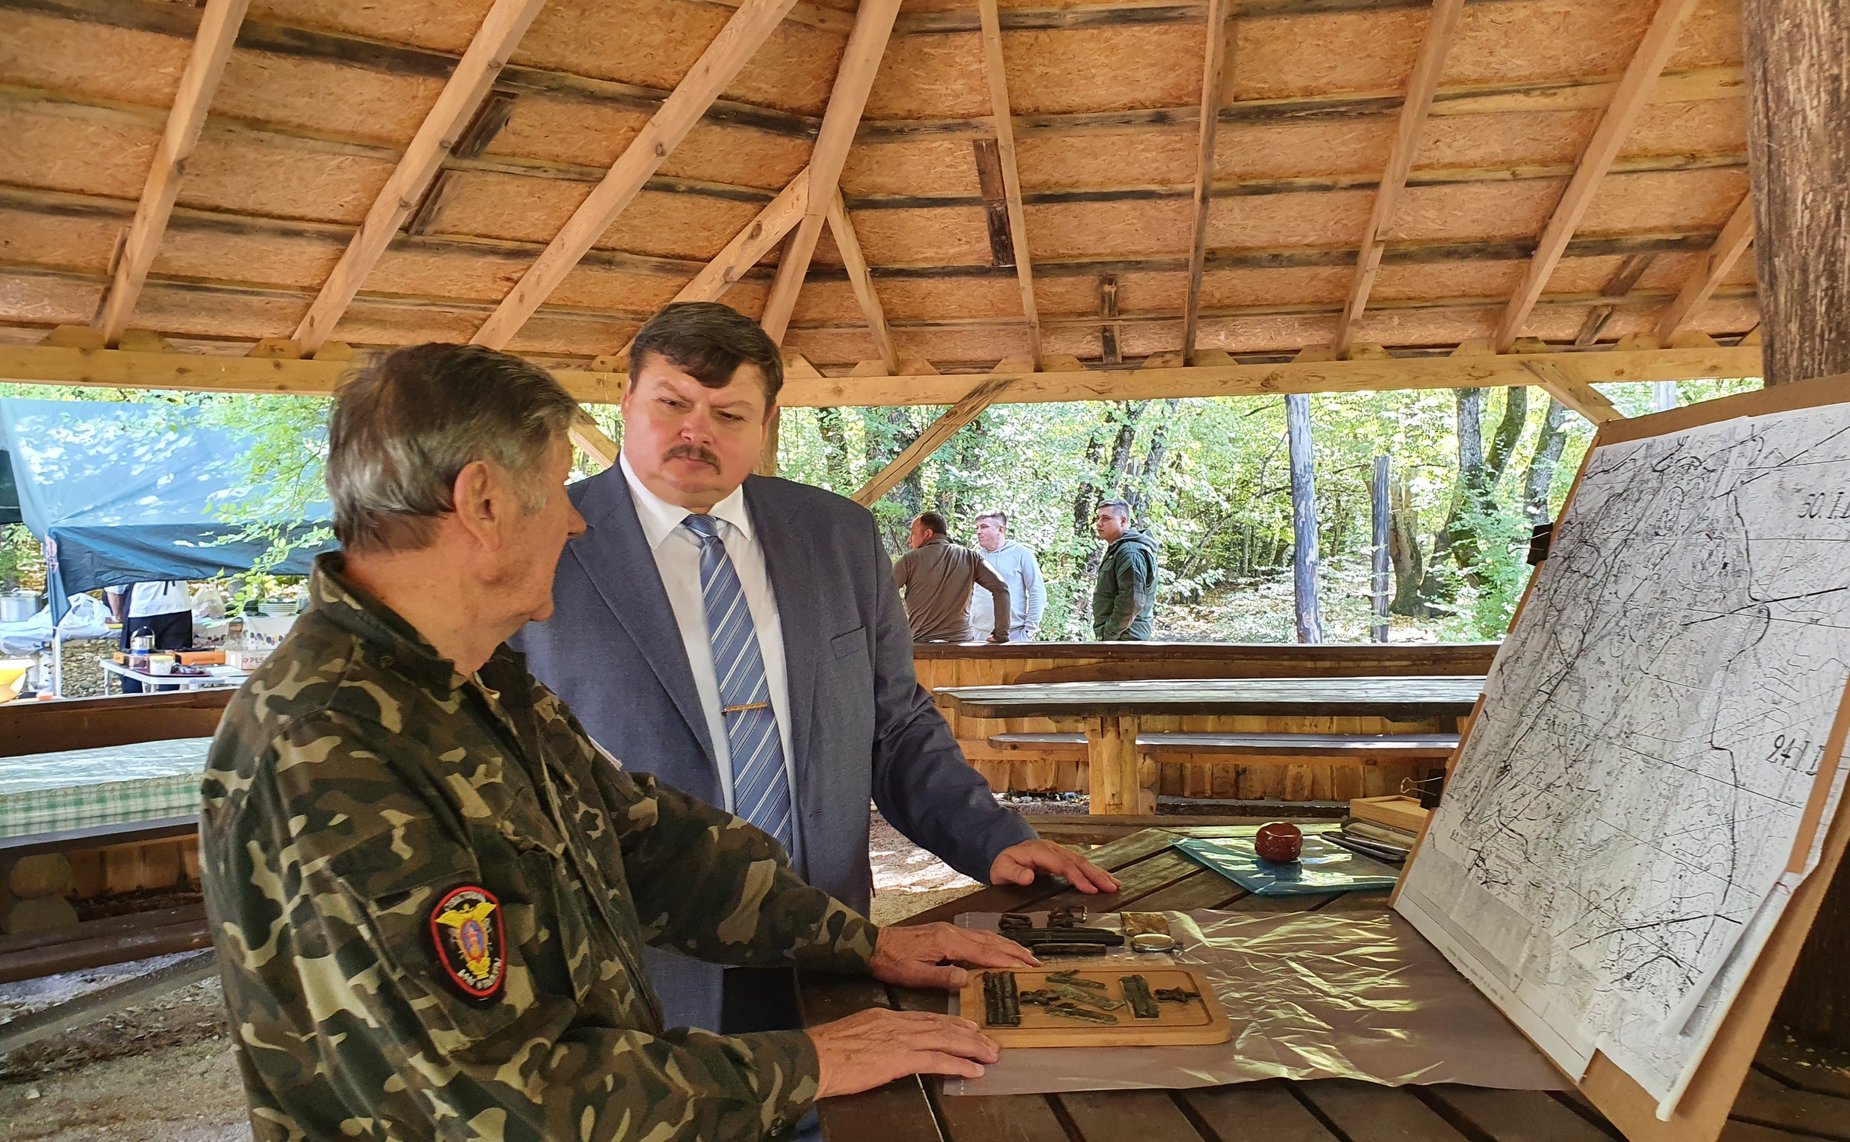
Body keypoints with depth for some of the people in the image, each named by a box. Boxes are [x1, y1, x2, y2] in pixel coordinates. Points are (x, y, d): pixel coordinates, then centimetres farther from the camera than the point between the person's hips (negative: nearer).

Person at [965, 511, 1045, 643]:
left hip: (1014, 635, -3)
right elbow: (966, 596, 16)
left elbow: (1037, 593, -1)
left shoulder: (1021, 554, 1)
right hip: (978, 635, 3)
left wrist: (1028, 632, -7)